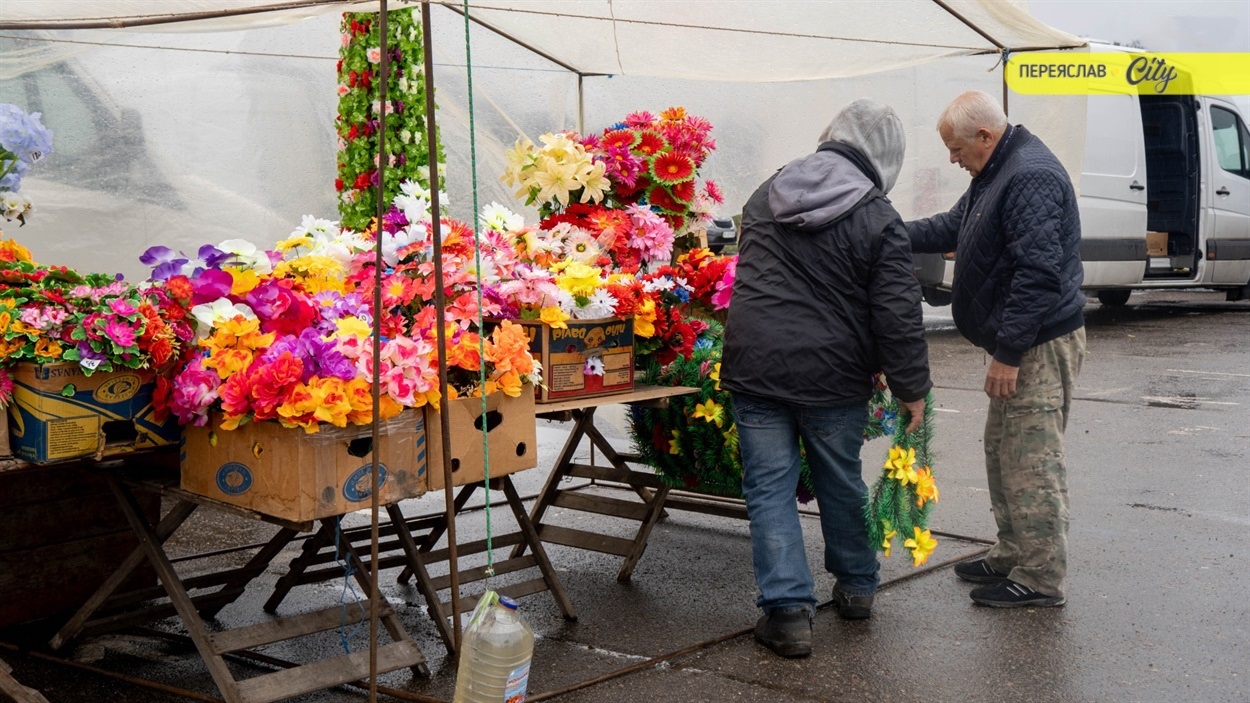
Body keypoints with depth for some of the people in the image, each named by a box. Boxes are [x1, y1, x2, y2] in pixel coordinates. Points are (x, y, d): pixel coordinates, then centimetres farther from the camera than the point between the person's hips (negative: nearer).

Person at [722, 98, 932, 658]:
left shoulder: (767, 195, 9)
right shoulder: (877, 219, -8)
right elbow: (898, 315, -10)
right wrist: (911, 388, -1)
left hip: (755, 365, 2)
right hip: (833, 375, -2)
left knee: (770, 487, 5)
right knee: (841, 482, 17)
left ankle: (788, 608, 1)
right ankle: (856, 587, 34)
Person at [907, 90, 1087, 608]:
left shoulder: (1032, 177, -20)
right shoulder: (999, 173, 15)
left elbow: (1037, 271, -26)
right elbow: (951, 228, 29)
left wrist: (1008, 352, -25)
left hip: (1039, 345, -11)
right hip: (1016, 345, 11)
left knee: (1031, 462, -6)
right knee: (1002, 451, 18)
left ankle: (1040, 579, 2)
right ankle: (1013, 556, 30)